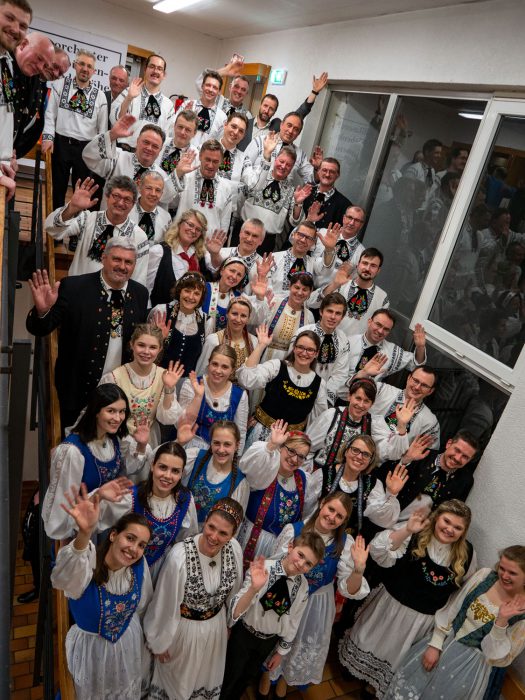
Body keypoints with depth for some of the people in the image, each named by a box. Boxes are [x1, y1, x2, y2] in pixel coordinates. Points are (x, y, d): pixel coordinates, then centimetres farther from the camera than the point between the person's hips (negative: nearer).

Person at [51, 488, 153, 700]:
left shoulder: (139, 565, -18)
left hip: (129, 643, 3)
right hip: (91, 647, -3)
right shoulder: (87, 563, -33)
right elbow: (63, 579, -59)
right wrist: (84, 535, -77)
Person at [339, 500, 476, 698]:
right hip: (391, 605, -1)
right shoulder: (413, 535, -22)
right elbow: (379, 553, -31)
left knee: (394, 658, 22)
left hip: (423, 620, 1)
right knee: (372, 643, 23)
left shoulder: (467, 554, -11)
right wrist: (407, 530, -41)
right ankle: (355, 668, 55)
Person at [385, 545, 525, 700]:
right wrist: (435, 645, -5)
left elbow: (500, 658, -14)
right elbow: (450, 613, -2)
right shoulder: (484, 576, -10)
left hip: (473, 664, -3)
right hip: (445, 643, 3)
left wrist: (502, 620, -27)